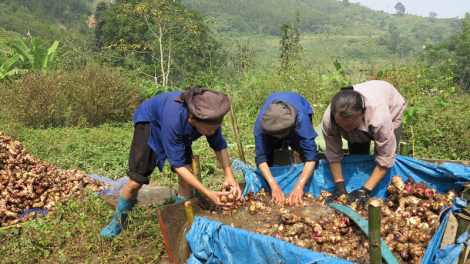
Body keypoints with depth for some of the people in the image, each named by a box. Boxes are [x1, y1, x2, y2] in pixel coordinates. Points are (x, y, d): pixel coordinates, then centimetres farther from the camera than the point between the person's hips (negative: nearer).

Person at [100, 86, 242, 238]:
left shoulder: (209, 117, -32)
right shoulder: (174, 120, -46)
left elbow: (220, 145, -15)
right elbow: (178, 164, -38)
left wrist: (229, 175, -31)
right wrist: (208, 194, -42)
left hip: (181, 132, 4)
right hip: (150, 123, -4)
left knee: (187, 177, -13)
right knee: (136, 181, -4)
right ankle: (116, 222, 24)